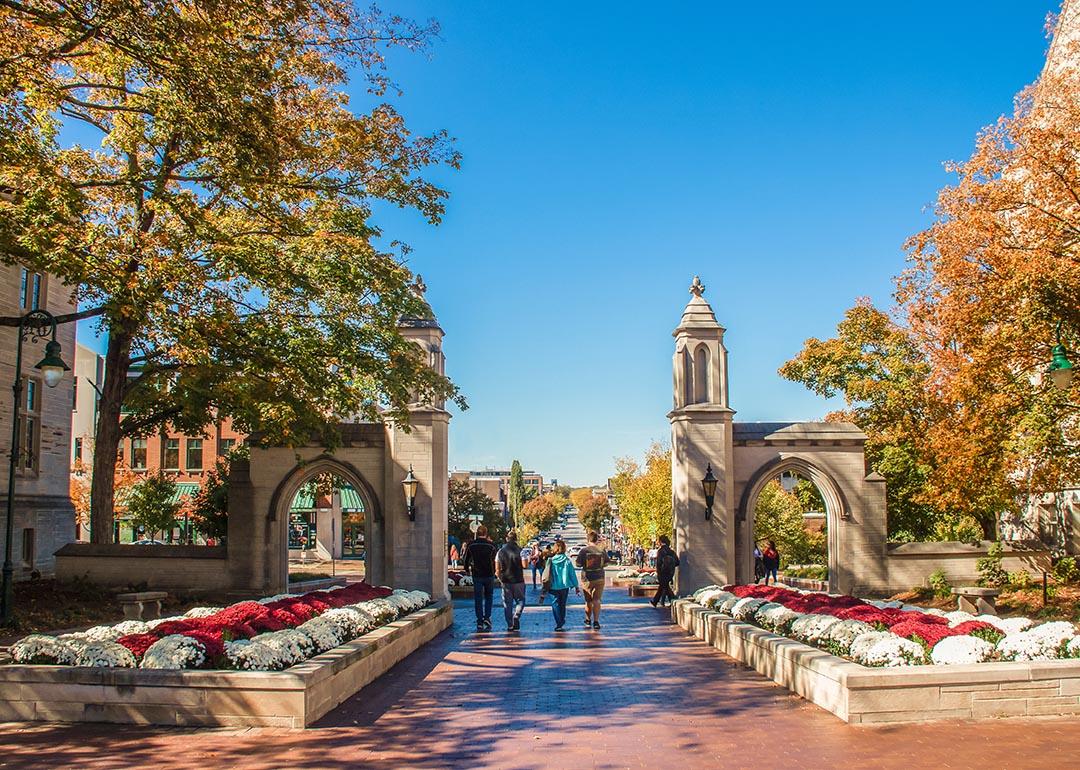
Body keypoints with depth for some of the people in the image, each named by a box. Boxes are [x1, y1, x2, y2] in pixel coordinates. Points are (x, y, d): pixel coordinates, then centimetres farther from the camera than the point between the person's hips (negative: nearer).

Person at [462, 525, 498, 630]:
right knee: (489, 597, 16)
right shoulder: (491, 545, -7)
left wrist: (467, 570, 20)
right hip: (489, 574, 0)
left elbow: (466, 559, 7)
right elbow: (495, 560, 0)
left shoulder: (471, 545, -2)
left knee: (478, 599, 6)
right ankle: (487, 617, 3)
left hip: (476, 575, 1)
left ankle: (479, 622, 3)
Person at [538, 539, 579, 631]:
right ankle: (562, 622, 25)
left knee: (555, 605, 4)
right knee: (563, 605, 17)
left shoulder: (551, 560, -7)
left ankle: (559, 624, -7)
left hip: (553, 587, -2)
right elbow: (572, 574, -2)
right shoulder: (567, 560, -6)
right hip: (565, 586, 2)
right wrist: (576, 587, 7)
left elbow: (546, 575, -2)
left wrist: (544, 589, 5)